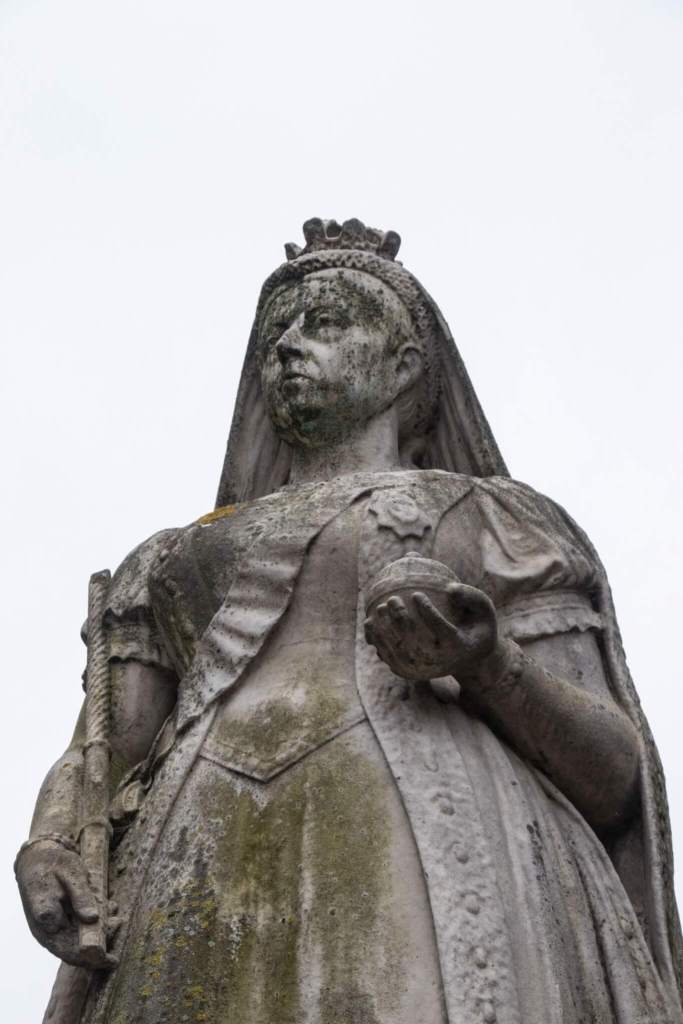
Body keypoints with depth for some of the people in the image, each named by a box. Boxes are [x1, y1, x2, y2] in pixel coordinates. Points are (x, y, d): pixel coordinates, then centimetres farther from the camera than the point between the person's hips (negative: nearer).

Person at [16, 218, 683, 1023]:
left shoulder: (497, 521, 20)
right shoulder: (176, 562, 31)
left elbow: (612, 775, 11)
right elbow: (96, 764, 22)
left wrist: (485, 662, -9)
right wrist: (46, 853, -1)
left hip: (430, 873, -3)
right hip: (208, 901, 4)